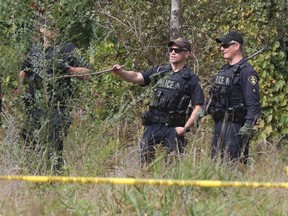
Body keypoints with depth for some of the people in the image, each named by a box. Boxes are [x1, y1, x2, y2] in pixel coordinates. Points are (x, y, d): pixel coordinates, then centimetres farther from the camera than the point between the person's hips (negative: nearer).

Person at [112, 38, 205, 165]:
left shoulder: (191, 79, -3)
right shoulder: (159, 72, 9)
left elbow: (198, 106, -5)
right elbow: (136, 77, -2)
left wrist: (186, 127, -12)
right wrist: (121, 73, -21)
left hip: (173, 128, -4)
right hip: (153, 125, 4)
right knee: (144, 156, 2)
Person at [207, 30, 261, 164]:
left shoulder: (246, 71, -12)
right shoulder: (224, 70, 17)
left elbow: (253, 103, -18)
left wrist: (248, 126, -25)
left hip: (235, 126, -9)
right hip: (219, 124, 9)